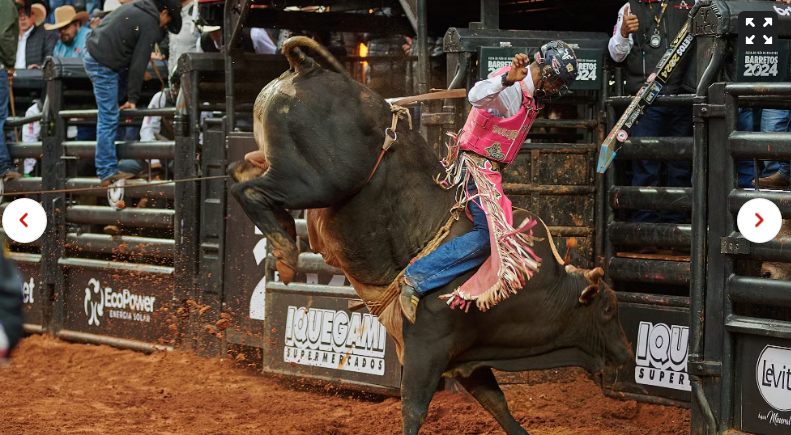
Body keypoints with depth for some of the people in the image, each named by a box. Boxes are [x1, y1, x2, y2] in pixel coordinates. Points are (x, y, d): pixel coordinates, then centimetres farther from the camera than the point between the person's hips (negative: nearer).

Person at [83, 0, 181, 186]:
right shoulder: (150, 26, -13)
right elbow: (138, 64, -14)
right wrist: (132, 98, -10)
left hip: (93, 55, 10)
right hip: (105, 66, -10)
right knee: (108, 119, -6)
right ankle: (107, 173, -4)